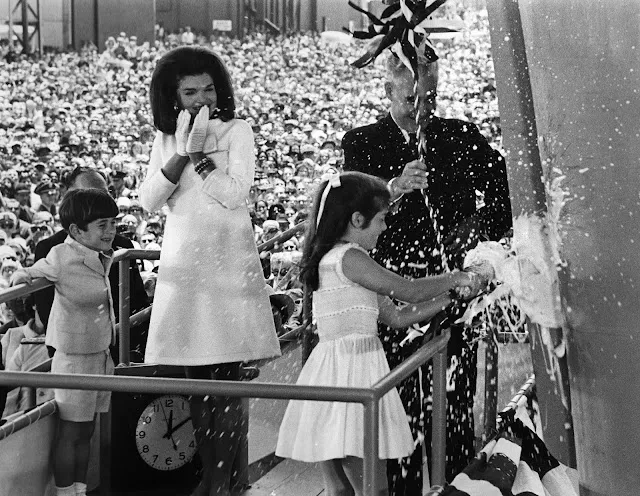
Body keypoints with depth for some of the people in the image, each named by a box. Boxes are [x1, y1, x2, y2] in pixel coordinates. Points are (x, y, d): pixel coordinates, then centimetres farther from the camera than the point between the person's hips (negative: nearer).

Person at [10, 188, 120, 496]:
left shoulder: (102, 259, 5)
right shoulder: (63, 257, -16)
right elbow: (29, 274, -4)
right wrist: (22, 275, -22)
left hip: (99, 355, 8)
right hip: (74, 358, -8)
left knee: (86, 432, 16)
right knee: (70, 433, 0)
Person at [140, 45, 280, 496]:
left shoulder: (236, 132, -3)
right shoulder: (165, 140, 8)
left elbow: (235, 194, -14)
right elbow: (149, 200, -3)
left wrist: (200, 153, -16)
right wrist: (181, 154, -13)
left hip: (229, 264, -4)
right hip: (182, 264, 4)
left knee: (225, 378, -4)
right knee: (197, 378, 8)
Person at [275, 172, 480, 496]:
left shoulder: (334, 259, 17)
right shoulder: (348, 257, -13)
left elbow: (397, 317, 18)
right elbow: (408, 292, -10)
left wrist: (448, 297, 17)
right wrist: (455, 278, 5)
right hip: (350, 373, -10)